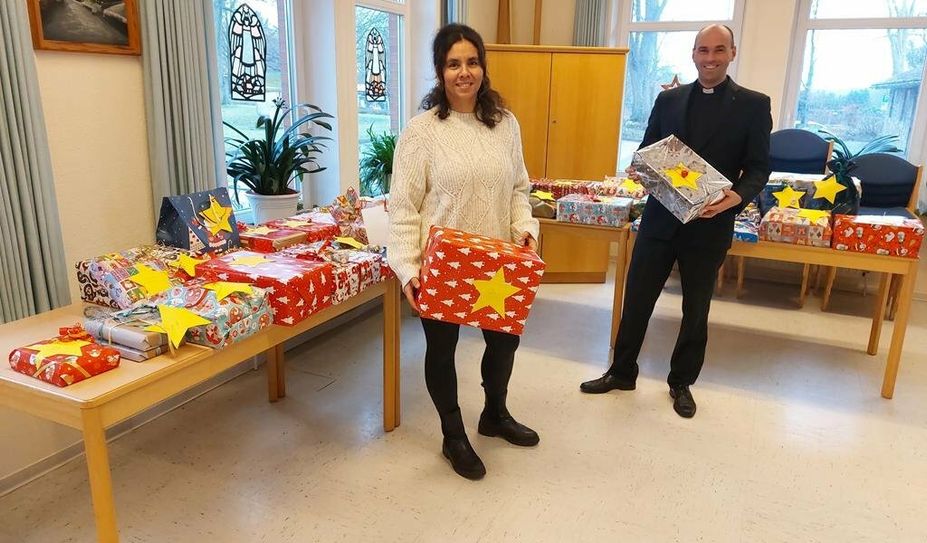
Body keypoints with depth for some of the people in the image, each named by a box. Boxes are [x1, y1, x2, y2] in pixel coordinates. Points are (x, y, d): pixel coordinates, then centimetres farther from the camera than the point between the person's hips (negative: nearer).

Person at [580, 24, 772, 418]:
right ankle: (622, 372, 26)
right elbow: (647, 151, 9)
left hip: (709, 224, -2)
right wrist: (638, 170, -14)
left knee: (696, 309, 12)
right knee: (636, 299, 8)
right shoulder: (668, 99, 7)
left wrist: (737, 197, -24)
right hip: (660, 218, 2)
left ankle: (681, 383, 31)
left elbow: (759, 167, -4)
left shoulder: (753, 105, -1)